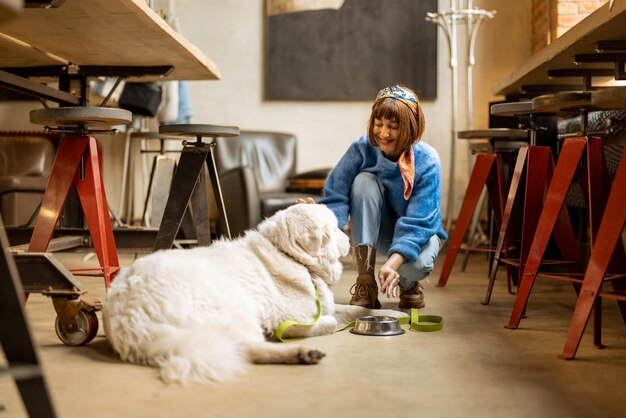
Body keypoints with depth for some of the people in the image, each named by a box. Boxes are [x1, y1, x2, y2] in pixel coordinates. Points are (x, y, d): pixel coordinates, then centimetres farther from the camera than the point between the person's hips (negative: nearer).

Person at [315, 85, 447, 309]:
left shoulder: (427, 162, -24)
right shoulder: (362, 149, -19)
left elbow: (417, 223, -31)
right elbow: (336, 196, -25)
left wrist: (392, 263, -48)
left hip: (417, 232, -2)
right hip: (374, 230, 2)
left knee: (418, 263, -38)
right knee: (364, 180, -29)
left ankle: (408, 284, 5)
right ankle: (365, 282, -22)